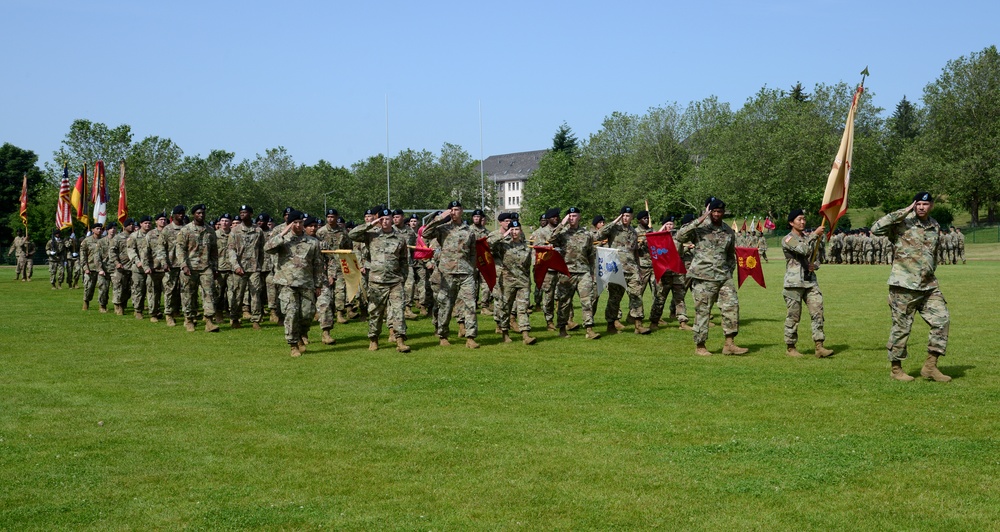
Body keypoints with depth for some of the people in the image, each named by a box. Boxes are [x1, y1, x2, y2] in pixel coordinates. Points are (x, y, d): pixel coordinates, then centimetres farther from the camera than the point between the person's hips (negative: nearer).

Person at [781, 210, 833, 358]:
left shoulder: (808, 238, 18)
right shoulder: (788, 240, -5)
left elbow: (816, 257, 23)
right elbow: (803, 250, -22)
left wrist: (815, 265, 1)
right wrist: (815, 235, -19)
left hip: (810, 281, 6)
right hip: (794, 283, -6)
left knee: (818, 312, -3)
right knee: (793, 316, -1)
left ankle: (819, 347, -3)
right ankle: (790, 347, 10)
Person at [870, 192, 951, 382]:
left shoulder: (935, 226, 13)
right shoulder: (903, 223, -6)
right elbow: (876, 229, -22)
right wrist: (904, 212, -20)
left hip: (929, 285, 6)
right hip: (904, 285, -6)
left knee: (942, 320, -1)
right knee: (901, 326, -1)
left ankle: (930, 366, 7)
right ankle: (896, 368, 12)